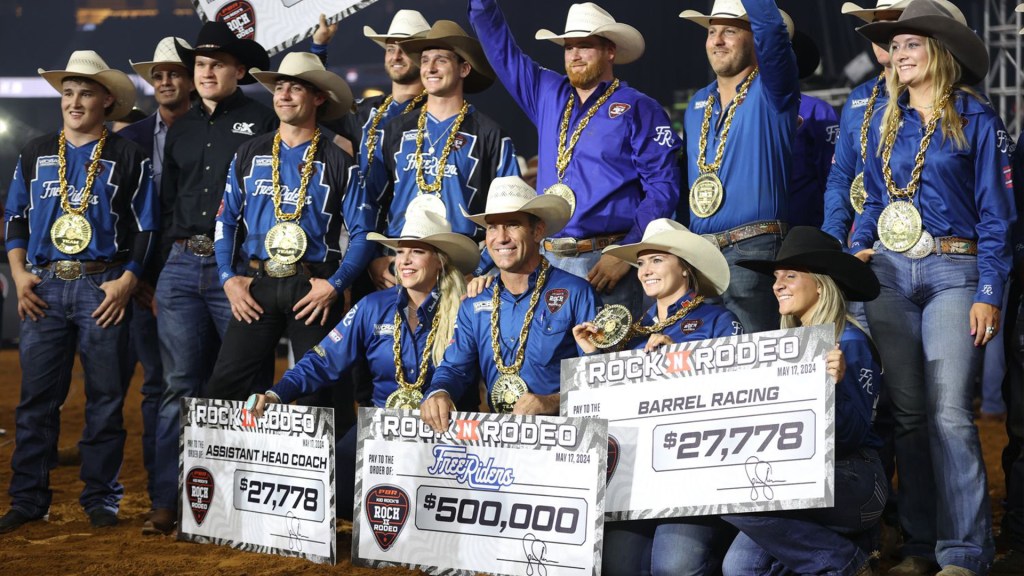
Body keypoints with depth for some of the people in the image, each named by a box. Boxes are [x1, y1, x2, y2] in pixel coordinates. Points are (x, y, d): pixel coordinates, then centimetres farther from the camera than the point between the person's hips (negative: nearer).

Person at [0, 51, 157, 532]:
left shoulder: (128, 158, 5)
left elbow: (145, 228, 3)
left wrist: (126, 281, -9)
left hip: (104, 288, -2)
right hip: (44, 288, 2)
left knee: (105, 397, 1)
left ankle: (100, 497, 11)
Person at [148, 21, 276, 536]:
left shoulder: (262, 123, 2)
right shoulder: (181, 130, 19)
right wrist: (165, 266, 17)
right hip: (181, 266, 5)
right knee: (181, 386, 2)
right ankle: (168, 502, 4)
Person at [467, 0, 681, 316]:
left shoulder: (639, 109, -3)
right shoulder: (548, 96, 14)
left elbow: (662, 189, -9)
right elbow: (501, 48, 21)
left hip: (605, 261, -5)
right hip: (547, 259, 6)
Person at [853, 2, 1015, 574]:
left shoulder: (977, 119, -1)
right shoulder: (885, 123, 14)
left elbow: (997, 213, -4)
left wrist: (989, 292, -11)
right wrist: (857, 251, 4)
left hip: (954, 273, -5)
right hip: (889, 272, 5)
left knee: (949, 413, -13)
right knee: (908, 412, 6)